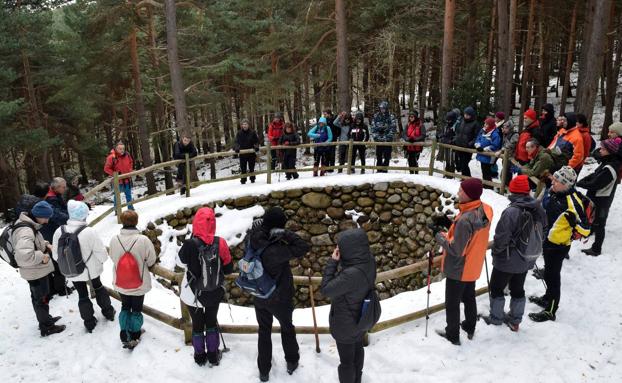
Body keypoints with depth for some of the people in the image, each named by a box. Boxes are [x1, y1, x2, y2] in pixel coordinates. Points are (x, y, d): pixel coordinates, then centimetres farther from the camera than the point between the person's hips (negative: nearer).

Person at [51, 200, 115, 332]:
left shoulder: (59, 232, -16)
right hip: (91, 270, -2)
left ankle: (89, 322, 31)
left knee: (82, 295, 17)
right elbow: (102, 254, -20)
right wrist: (102, 259, 3)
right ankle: (108, 312, 40)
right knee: (98, 287, 25)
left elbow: (56, 255, -4)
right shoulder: (90, 232, -28)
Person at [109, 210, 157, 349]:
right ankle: (134, 336, 30)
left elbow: (113, 258, 0)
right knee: (136, 309, 17)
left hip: (121, 283, 3)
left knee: (125, 307, 23)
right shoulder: (143, 240, -25)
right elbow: (151, 260, -13)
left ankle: (125, 336, 31)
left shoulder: (114, 239, -15)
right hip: (139, 284, -3)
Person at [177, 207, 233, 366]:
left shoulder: (190, 245, -26)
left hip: (193, 294, -1)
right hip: (214, 293, 1)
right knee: (212, 321, 23)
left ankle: (200, 356, 36)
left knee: (197, 324, 20)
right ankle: (213, 356, 35)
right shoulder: (220, 243, -20)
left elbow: (181, 261, -4)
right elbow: (228, 269, -8)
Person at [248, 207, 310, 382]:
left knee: (264, 331, 22)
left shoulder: (254, 241, -16)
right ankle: (292, 362, 42)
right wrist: (285, 234, -35)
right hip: (280, 298, -5)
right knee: (287, 328, 23)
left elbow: (255, 232, 7)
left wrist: (259, 227, -11)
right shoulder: (276, 249, -34)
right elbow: (303, 247, -38)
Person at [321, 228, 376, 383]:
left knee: (346, 360, 18)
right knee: (358, 348, 32)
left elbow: (326, 290, -28)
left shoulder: (351, 274, -41)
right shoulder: (369, 260, -17)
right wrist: (338, 262, -17)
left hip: (346, 324, -8)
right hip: (361, 318, 8)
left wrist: (332, 262, -26)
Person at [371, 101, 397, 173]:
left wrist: (387, 137, -15)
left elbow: (393, 128, -6)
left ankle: (384, 170, 4)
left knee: (387, 156, -2)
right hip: (378, 140, 2)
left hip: (387, 140, -2)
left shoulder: (391, 117, -1)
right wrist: (375, 136, -7)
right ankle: (379, 170, 14)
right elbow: (373, 128, 7)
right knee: (378, 156, 6)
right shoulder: (376, 117, 7)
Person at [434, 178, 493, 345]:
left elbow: (456, 250, -28)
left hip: (457, 269, -8)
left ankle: (453, 335, 30)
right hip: (473, 267, 8)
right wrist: (451, 232, 4)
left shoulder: (465, 219, -36)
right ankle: (470, 328, 45)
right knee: (469, 298, 27)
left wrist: (441, 237, -13)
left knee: (452, 303, 13)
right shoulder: (485, 210, -9)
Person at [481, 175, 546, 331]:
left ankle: (496, 318, 28)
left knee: (496, 288, 14)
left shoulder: (511, 212, -28)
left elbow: (501, 238, -23)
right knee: (518, 289, 21)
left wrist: (495, 252, -4)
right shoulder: (538, 209, -7)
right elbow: (542, 233, 6)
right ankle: (515, 321, 34)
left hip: (507, 260, -6)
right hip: (526, 260, 6)